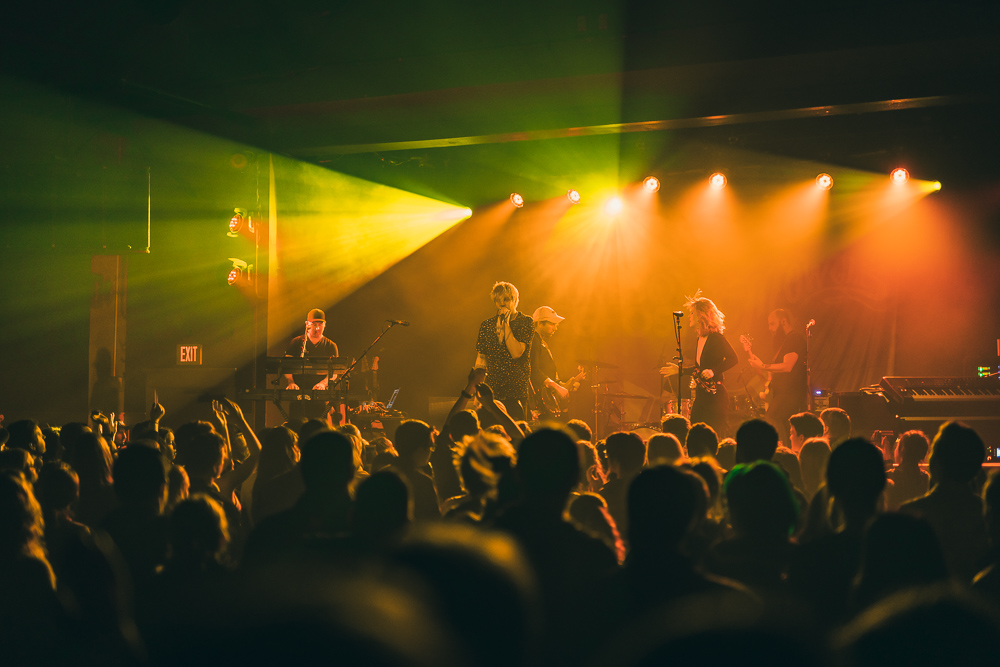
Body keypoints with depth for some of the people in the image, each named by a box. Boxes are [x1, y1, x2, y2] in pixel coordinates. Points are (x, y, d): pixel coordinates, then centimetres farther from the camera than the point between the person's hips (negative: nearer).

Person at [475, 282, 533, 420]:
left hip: (518, 394, -3)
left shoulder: (525, 322, -1)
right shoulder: (486, 325, 11)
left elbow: (516, 353, -13)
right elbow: (481, 358, 14)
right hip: (493, 393, 3)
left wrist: (506, 325, -12)